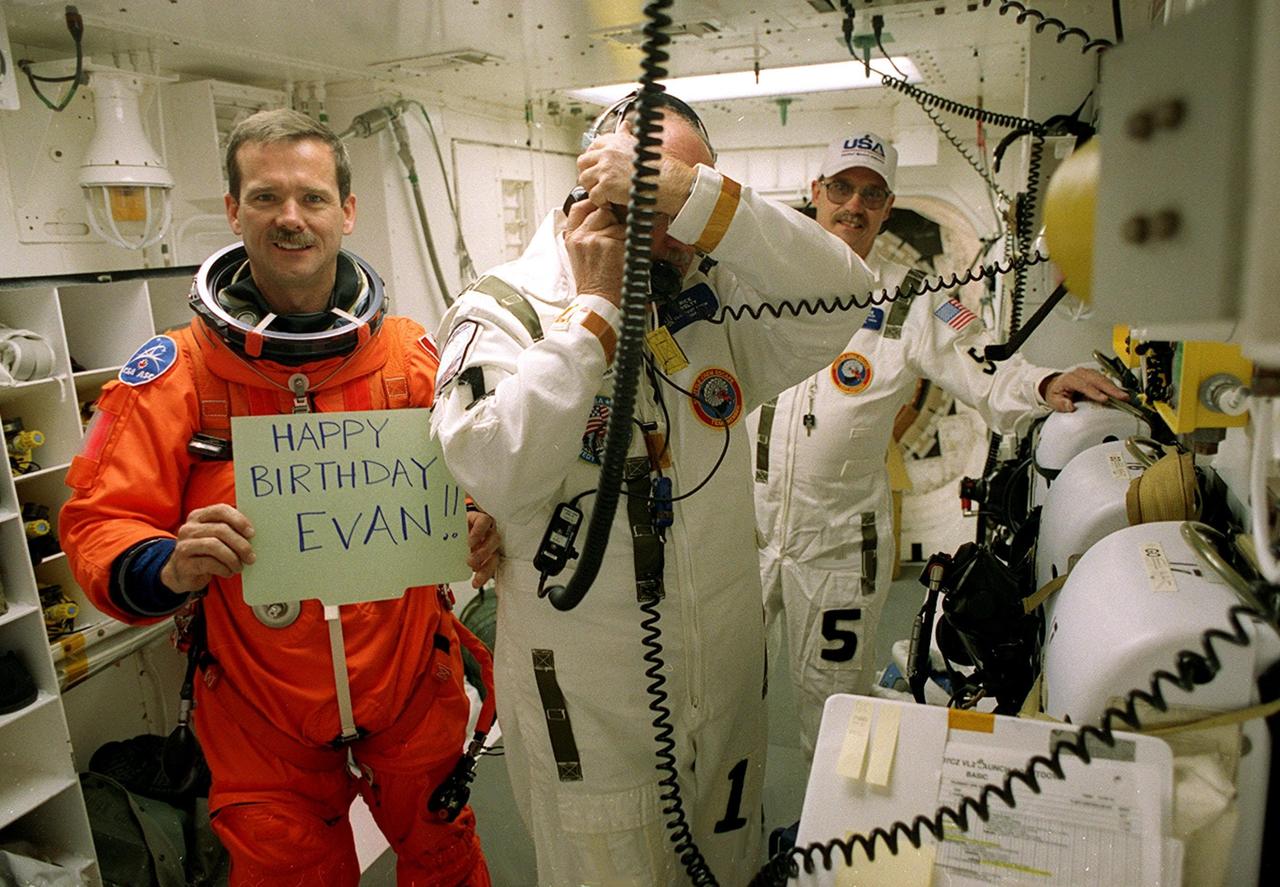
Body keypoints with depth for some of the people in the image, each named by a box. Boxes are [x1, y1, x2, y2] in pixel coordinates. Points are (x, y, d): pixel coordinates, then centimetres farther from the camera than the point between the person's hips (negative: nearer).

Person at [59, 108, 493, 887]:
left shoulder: (414, 354, -5)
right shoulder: (172, 372, -8)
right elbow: (98, 525, -6)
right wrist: (170, 568, -26)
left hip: (415, 703, 1)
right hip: (262, 729, -1)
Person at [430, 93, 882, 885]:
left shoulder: (717, 306, -1)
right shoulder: (505, 311, -13)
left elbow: (842, 300, -19)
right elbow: (499, 474, -30)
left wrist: (694, 191, -26)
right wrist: (596, 309, -23)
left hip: (728, 691, 4)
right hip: (588, 709, -4)